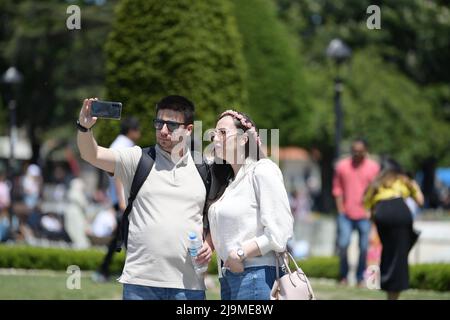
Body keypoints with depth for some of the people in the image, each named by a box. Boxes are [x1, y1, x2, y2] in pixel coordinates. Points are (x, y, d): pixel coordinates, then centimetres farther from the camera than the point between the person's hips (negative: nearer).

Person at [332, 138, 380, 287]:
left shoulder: (373, 167, -1)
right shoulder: (342, 166, 1)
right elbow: (337, 188, 9)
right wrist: (340, 207, 1)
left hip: (364, 215, 0)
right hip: (346, 213, 0)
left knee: (364, 248, 1)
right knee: (343, 245, -8)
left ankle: (360, 278, 13)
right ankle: (343, 276, 7)